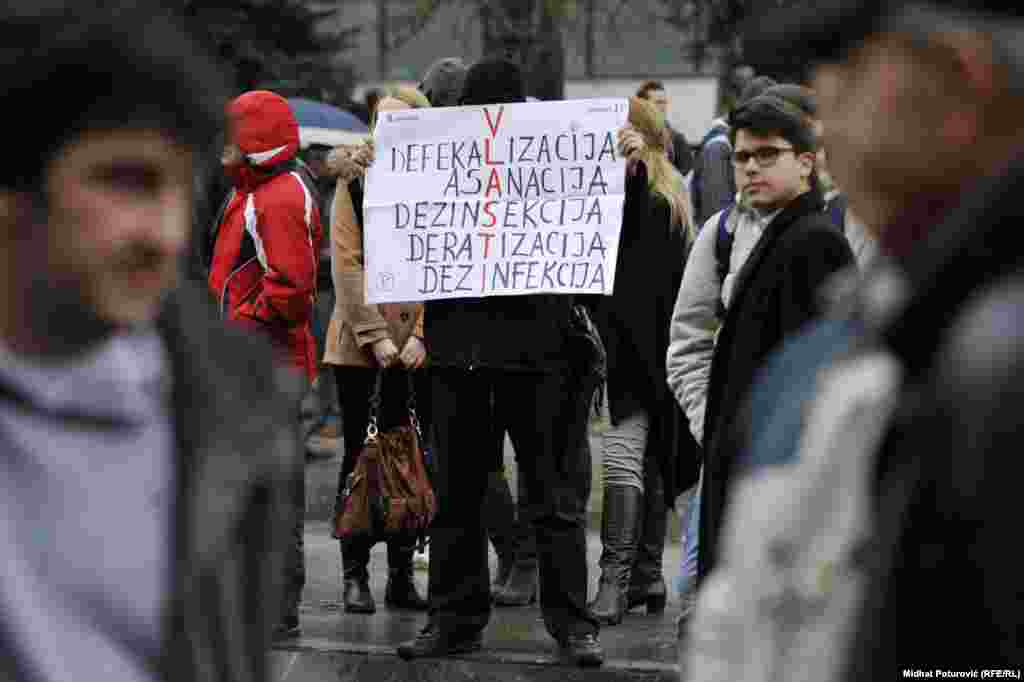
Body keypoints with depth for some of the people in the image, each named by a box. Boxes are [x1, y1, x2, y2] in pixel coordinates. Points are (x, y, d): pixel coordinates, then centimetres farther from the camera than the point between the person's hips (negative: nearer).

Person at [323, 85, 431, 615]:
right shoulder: (356, 183, 4)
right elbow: (347, 264, -2)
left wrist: (421, 334, -9)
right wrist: (376, 336, -10)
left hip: (417, 347, 1)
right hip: (358, 344, -1)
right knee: (360, 456, 3)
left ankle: (401, 574, 11)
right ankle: (355, 575, 6)